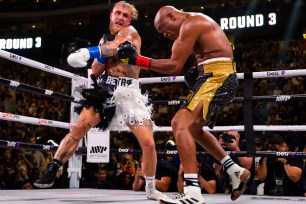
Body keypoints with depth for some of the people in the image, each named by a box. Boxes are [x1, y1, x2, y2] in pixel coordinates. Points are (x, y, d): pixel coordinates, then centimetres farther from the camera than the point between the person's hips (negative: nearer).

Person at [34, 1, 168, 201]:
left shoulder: (130, 32, 2)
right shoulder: (105, 40, 17)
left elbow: (118, 46, -24)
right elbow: (95, 72, 9)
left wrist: (90, 52, -37)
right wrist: (102, 54, -10)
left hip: (129, 93, -3)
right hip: (105, 90, 4)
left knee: (148, 143, -9)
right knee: (79, 128, -12)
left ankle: (151, 189, 12)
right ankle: (51, 172, -1)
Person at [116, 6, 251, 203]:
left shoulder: (191, 23, -9)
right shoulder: (198, 24, 23)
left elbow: (175, 66, -14)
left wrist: (137, 59, -11)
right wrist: (197, 72, 12)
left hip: (218, 78, -11)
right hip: (216, 78, 11)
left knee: (182, 124, -22)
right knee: (192, 127, 22)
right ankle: (236, 171, 26)